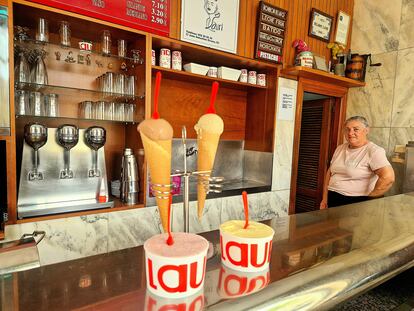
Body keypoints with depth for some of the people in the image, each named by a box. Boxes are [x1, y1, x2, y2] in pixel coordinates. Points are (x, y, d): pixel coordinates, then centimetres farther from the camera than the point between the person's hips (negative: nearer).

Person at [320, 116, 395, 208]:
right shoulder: (340, 148, 7)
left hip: (356, 203, -6)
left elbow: (388, 177, -24)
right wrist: (324, 199, 8)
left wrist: (368, 199, -15)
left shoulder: (373, 151, -12)